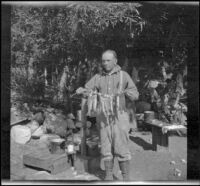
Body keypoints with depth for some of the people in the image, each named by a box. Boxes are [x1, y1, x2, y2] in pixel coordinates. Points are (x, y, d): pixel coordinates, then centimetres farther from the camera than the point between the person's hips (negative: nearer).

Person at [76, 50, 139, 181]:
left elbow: (135, 95, 3)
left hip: (119, 115, -2)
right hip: (103, 117, 2)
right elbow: (86, 89, 8)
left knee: (122, 148, -3)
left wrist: (125, 92, -19)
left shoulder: (123, 75, 5)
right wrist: (81, 90, -16)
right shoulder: (98, 77, 10)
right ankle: (109, 176, 20)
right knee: (106, 148, 6)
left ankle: (126, 177, 10)